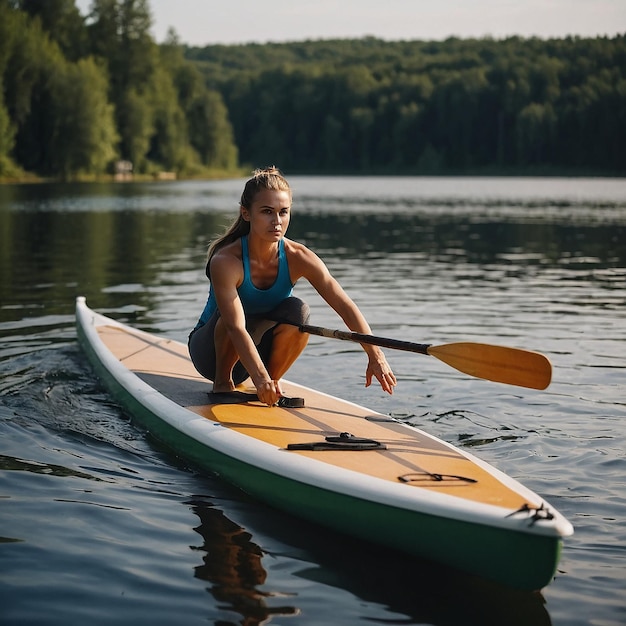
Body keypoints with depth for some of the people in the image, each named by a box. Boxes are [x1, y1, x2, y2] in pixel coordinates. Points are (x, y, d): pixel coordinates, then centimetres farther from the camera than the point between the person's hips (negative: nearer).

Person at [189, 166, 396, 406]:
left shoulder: (298, 258, -17)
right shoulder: (226, 261, -28)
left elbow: (346, 308, -23)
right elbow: (235, 326, -38)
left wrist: (375, 356, -35)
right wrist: (259, 377, -51)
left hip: (260, 351, 3)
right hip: (210, 348, -3)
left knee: (297, 310, -25)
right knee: (233, 312, -34)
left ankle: (274, 380, -4)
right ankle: (222, 380, -8)